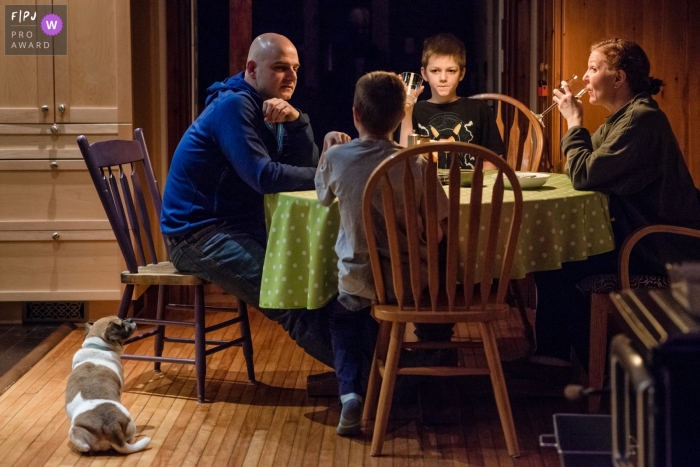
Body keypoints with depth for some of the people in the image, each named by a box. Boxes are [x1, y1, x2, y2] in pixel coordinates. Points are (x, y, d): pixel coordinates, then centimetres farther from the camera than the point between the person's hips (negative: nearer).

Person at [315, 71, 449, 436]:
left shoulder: (335, 158, -10)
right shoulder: (413, 163, -13)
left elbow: (323, 197, 10)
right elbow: (443, 213, -7)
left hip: (357, 279, 0)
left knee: (343, 317, 32)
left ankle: (349, 391, 9)